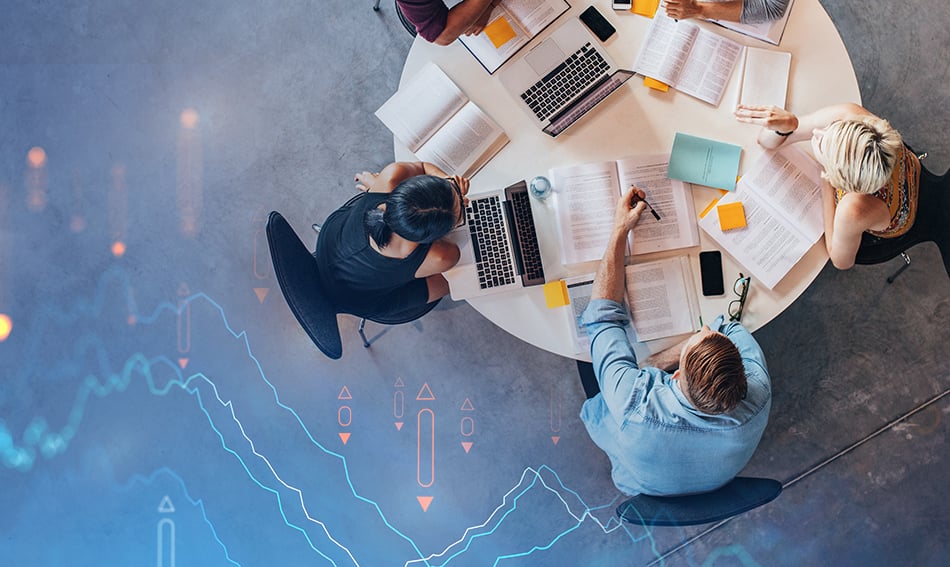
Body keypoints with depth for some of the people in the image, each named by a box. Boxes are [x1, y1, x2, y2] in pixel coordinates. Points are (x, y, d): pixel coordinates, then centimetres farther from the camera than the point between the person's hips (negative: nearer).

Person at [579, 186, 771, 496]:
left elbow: (601, 316, -33)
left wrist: (620, 230, -28)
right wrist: (653, 363, -24)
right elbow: (729, 330, -21)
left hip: (643, 488, -2)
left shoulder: (634, 406, -49)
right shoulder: (757, 395, -43)